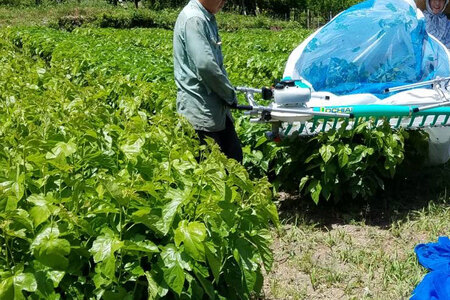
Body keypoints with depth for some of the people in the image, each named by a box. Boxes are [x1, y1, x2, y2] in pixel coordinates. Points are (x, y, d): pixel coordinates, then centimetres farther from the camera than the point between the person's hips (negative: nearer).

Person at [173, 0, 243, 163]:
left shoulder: (206, 18, 14)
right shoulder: (193, 19, -16)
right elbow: (205, 65, -25)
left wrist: (228, 93, 8)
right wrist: (230, 95, -11)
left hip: (217, 108, 10)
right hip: (200, 110, -10)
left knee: (234, 158, 15)